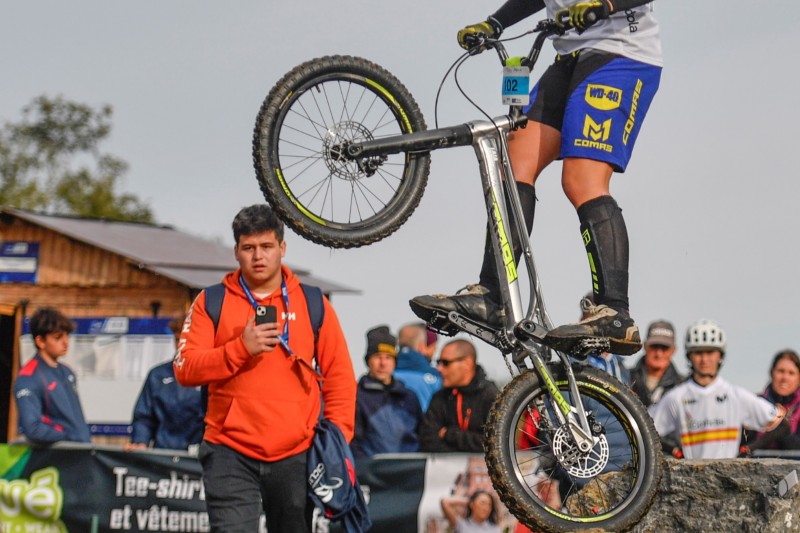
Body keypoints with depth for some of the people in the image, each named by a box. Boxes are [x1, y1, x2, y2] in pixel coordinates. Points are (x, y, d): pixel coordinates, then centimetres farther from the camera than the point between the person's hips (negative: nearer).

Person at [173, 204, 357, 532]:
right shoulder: (211, 302, 5)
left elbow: (340, 377, 9)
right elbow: (185, 369, -4)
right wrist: (241, 348, -16)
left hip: (295, 455, 2)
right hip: (230, 453, -1)